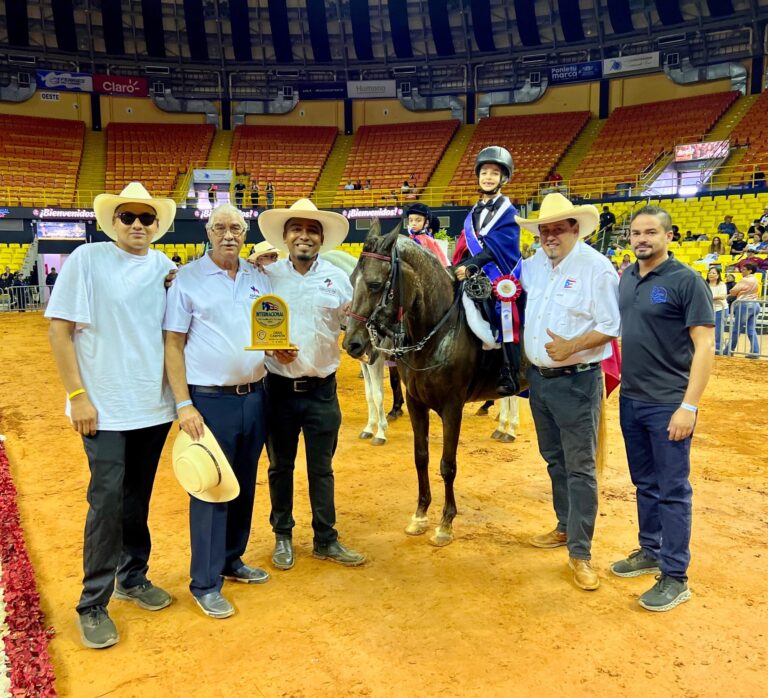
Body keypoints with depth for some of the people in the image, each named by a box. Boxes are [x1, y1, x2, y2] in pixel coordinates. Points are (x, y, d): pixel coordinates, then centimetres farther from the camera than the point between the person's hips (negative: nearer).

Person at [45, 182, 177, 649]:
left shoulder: (165, 267, 5)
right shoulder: (87, 259, -7)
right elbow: (59, 330, -7)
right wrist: (78, 396, -12)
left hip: (155, 405, 4)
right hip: (105, 407, -4)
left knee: (138, 498, 15)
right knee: (107, 500, -3)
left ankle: (132, 578, 34)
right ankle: (93, 605, 13)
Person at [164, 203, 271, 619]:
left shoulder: (259, 279, 8)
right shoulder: (188, 278, -5)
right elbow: (173, 345, -7)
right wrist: (184, 405, -14)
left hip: (254, 395, 5)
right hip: (209, 399, -5)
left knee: (245, 485, 15)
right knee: (210, 489, 2)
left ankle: (232, 560, 33)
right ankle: (205, 583, 15)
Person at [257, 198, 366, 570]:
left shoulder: (337, 277, 0)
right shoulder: (267, 275, -2)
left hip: (322, 388, 1)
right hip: (279, 387, 0)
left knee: (321, 468, 11)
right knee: (280, 466, 13)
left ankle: (326, 539, 25)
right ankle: (282, 537, 29)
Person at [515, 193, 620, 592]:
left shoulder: (596, 267, -12)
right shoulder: (533, 265, 8)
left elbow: (611, 326, -14)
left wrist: (571, 347, -27)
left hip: (576, 380, -7)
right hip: (538, 377, 7)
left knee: (580, 468, -1)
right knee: (554, 459, 19)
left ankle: (580, 552, 7)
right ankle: (566, 527, 36)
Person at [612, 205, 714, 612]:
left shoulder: (686, 281, -11)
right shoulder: (626, 278, 7)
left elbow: (704, 345, -14)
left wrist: (689, 406, -19)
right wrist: (616, 380, 11)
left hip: (668, 405, -6)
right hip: (630, 399, 6)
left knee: (672, 490, 3)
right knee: (644, 484, 17)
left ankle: (675, 577, 13)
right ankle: (650, 551, 33)